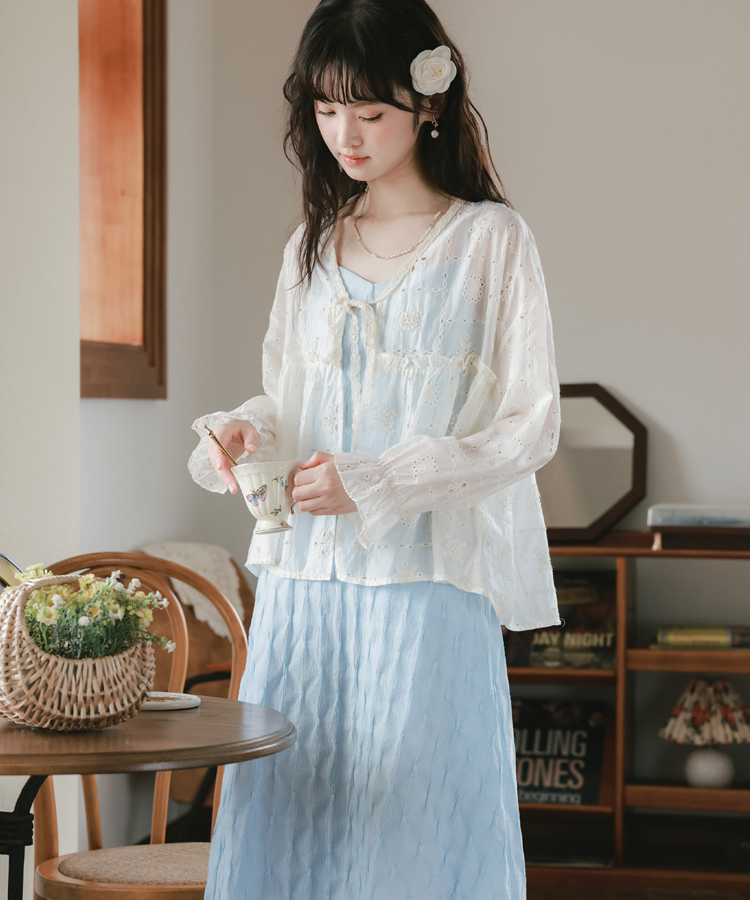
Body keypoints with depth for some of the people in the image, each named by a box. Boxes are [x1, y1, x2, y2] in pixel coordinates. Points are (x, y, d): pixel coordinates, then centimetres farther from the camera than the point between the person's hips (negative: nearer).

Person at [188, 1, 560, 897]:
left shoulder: (489, 239, 0)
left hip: (430, 575, -4)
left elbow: (530, 424, -5)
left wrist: (375, 482, -15)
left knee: (408, 827, -4)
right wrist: (243, 432, -3)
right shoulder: (313, 245, 15)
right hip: (304, 578, 5)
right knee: (282, 820, 4)